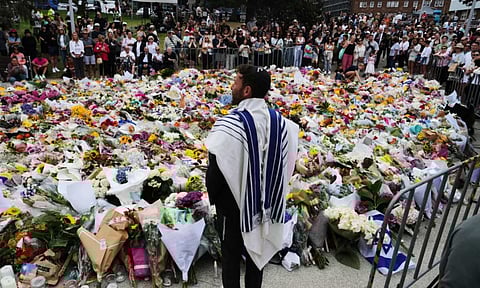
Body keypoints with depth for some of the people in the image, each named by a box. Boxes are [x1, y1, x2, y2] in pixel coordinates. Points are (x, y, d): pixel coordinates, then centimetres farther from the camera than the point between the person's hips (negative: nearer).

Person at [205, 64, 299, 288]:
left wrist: (213, 196, 0)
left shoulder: (229, 124, -25)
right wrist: (269, 191, 14)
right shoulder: (279, 121, -9)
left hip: (234, 201, -5)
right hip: (265, 200, 5)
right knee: (257, 247, 23)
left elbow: (215, 169, -19)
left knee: (231, 250, 16)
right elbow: (286, 164, 0)